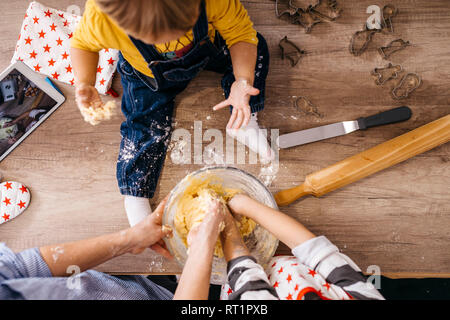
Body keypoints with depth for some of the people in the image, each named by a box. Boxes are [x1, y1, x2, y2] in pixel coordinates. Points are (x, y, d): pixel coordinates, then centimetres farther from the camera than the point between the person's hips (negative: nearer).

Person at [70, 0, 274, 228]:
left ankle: (245, 121, 0)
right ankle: (134, 194, 9)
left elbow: (242, 34, -26)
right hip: (147, 74, -1)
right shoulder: (100, 18, -41)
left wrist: (243, 81, -42)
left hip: (206, 49, 2)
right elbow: (82, 44, -18)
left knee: (256, 48, -10)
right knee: (145, 123, -8)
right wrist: (85, 84, -35)